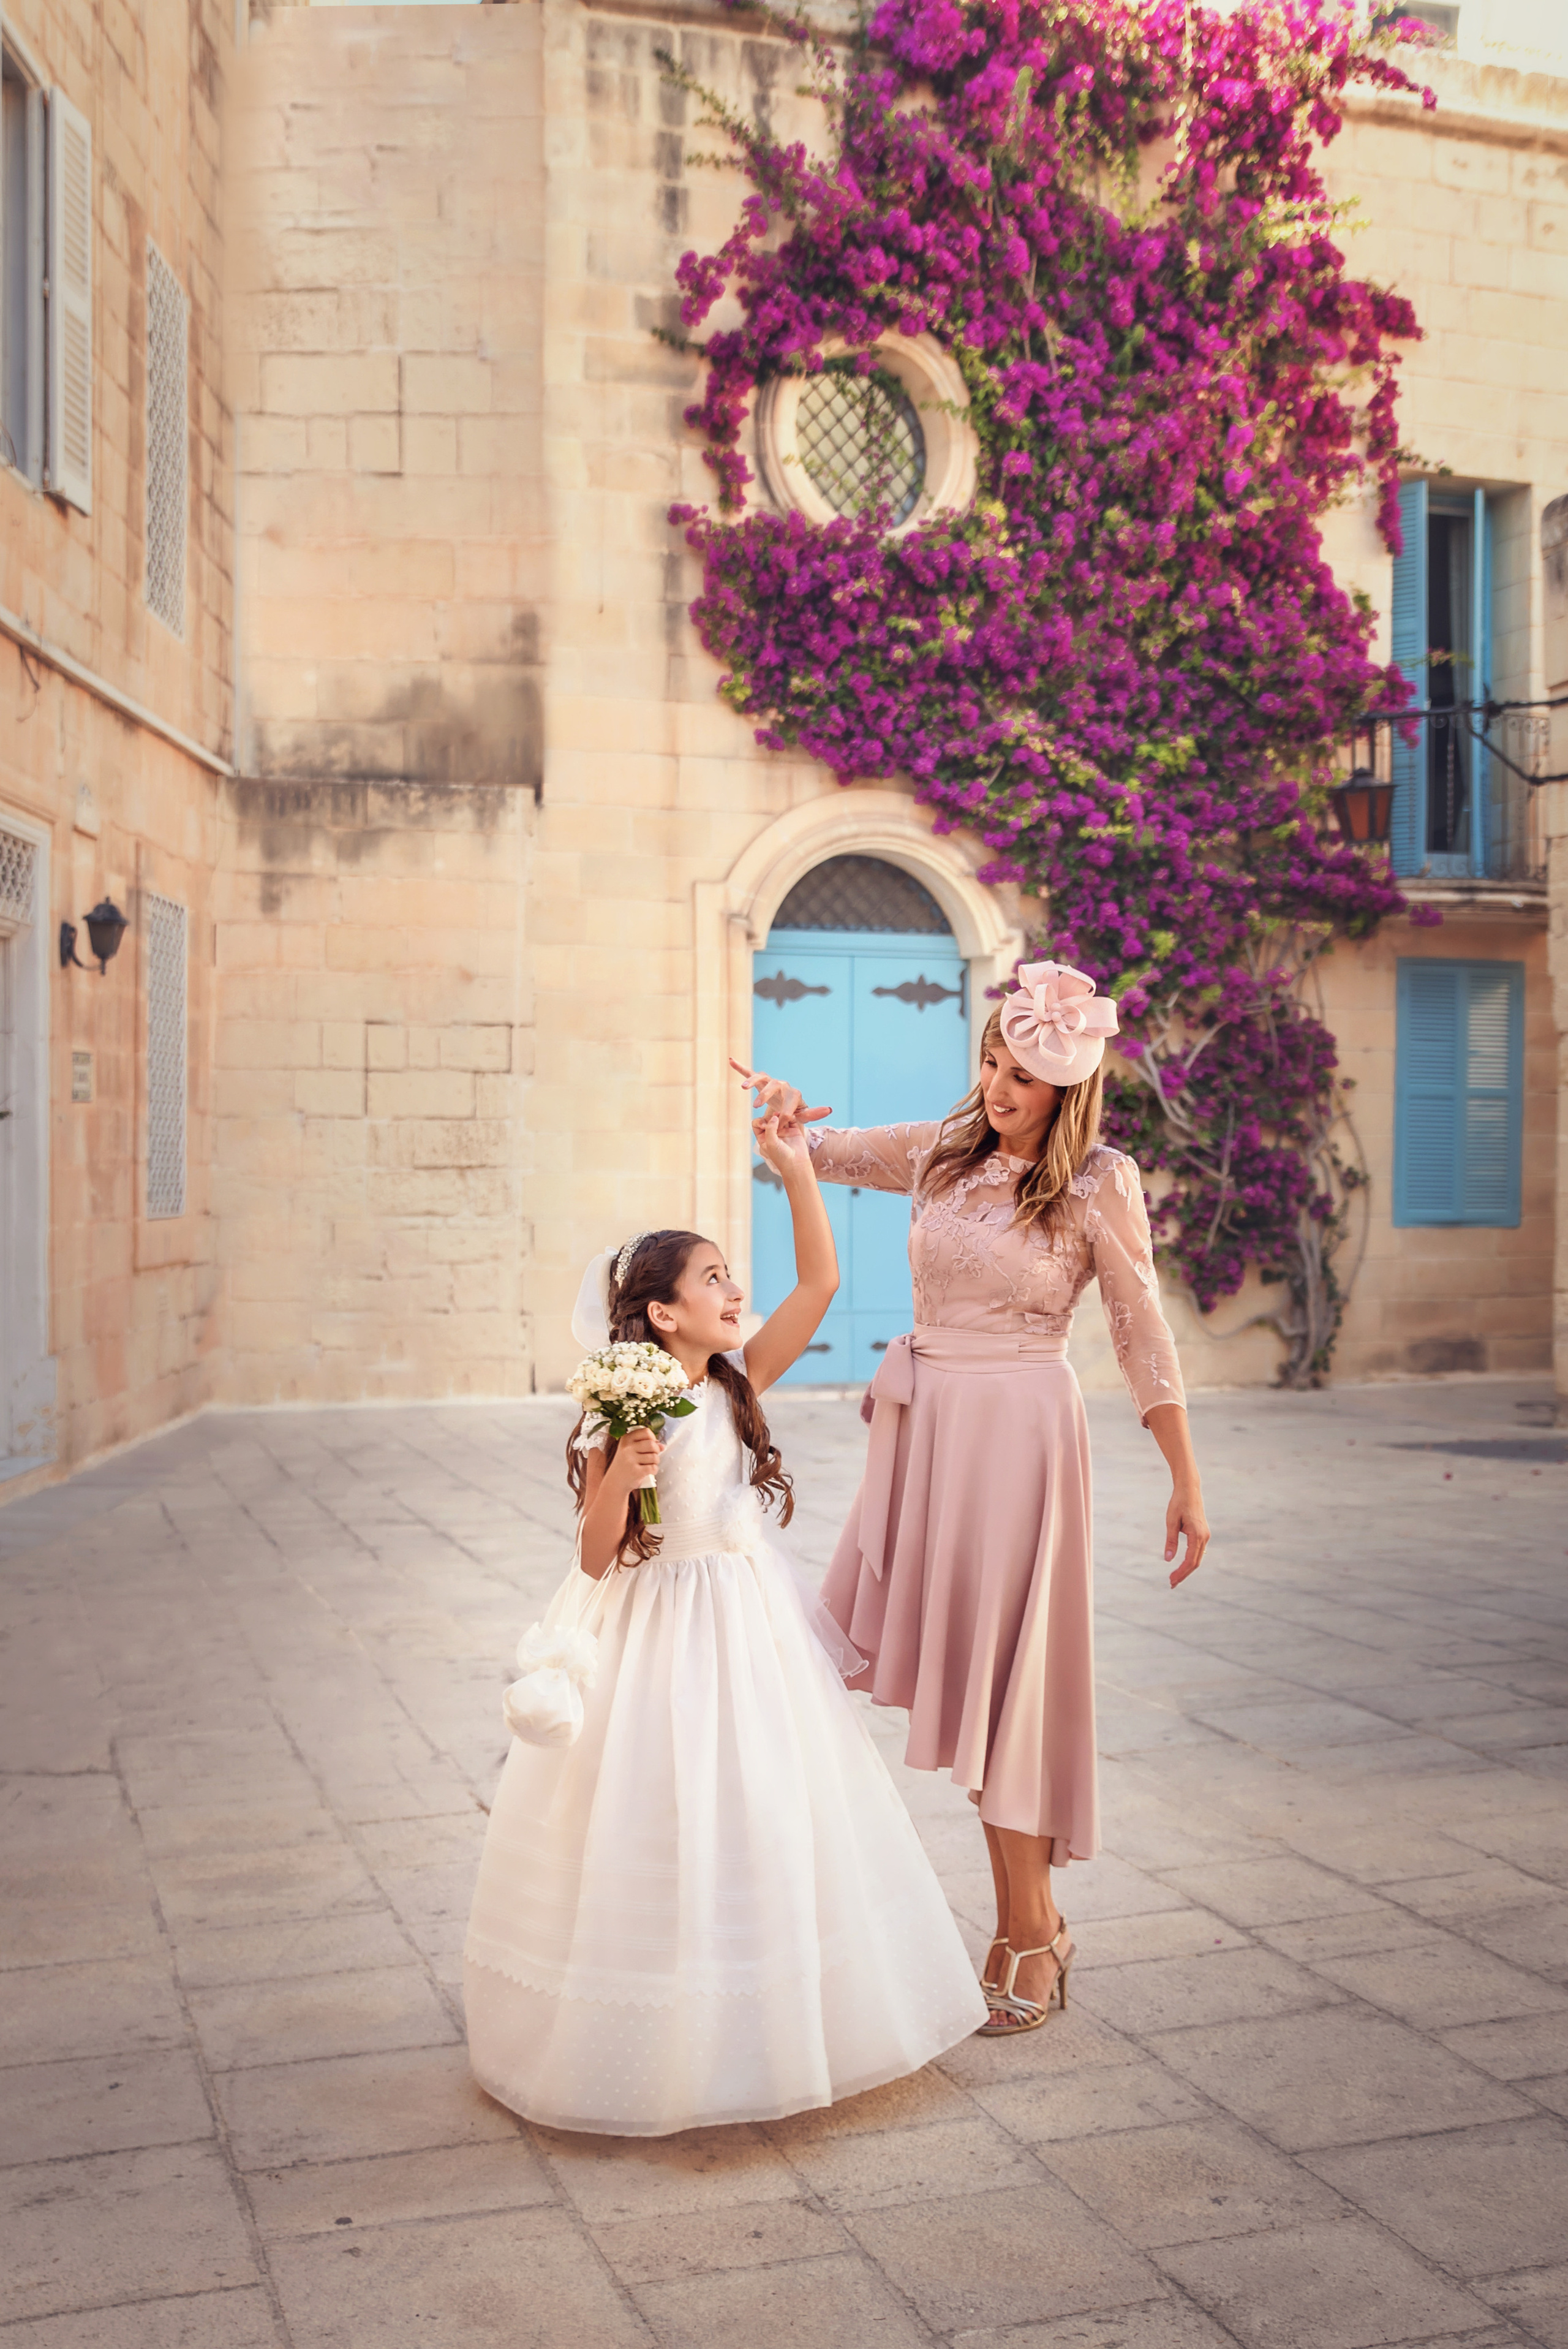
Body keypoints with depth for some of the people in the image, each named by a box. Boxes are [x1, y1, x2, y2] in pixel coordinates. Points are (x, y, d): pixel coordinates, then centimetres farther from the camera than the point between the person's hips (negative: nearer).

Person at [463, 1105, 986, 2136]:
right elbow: (596, 1560, -11)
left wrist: (797, 1170, -10)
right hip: (662, 1636, -6)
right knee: (667, 1836, 3)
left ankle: (773, 2022, 32)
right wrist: (620, 1482, -30)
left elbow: (820, 1281, -4)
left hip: (756, 1622, 6)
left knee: (771, 1817, 14)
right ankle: (669, 2031, 21)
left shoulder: (741, 1384, 0)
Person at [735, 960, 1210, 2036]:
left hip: (1019, 1429, -5)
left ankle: (1027, 1934, 11)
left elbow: (1144, 1337, -5)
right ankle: (1030, 1914, 19)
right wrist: (788, 1113, -5)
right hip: (923, 1421, 6)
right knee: (945, 1662, 5)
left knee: (1002, 1666, -3)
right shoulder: (943, 1151, 8)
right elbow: (822, 1153, 19)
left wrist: (1187, 1482, -5)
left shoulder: (1099, 1182, -7)